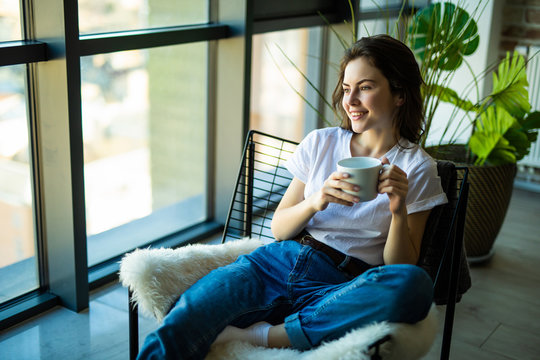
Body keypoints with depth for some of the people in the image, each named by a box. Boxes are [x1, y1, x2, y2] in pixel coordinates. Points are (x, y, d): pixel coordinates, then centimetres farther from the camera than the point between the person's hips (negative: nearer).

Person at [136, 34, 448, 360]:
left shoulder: (418, 169, 5)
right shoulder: (320, 143, 12)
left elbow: (400, 267, 3)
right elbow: (279, 228, 12)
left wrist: (398, 210, -15)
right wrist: (315, 202, -9)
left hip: (339, 287, 0)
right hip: (277, 263, 1)